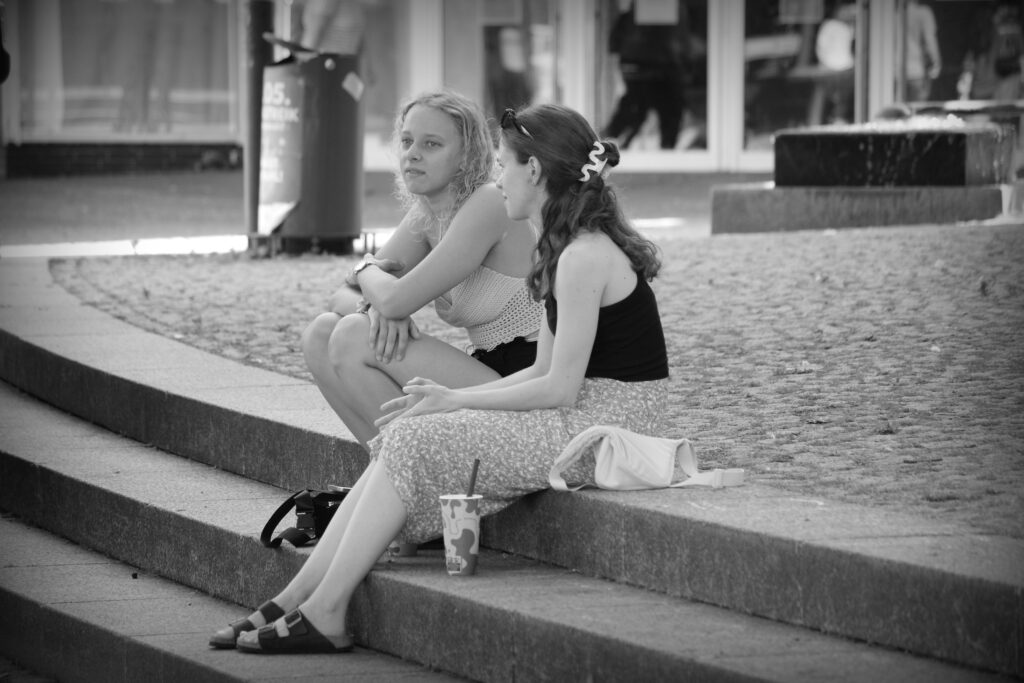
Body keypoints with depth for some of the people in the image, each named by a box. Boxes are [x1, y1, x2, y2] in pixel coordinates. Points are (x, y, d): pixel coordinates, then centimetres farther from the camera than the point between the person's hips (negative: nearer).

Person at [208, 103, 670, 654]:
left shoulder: (584, 257, -17)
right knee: (399, 445, -1)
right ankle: (294, 601, -5)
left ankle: (324, 615, -10)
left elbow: (559, 387, -18)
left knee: (414, 445, -13)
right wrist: (446, 398, 5)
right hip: (578, 412, 9)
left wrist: (455, 400, -9)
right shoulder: (567, 247, 15)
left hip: (605, 424, -9)